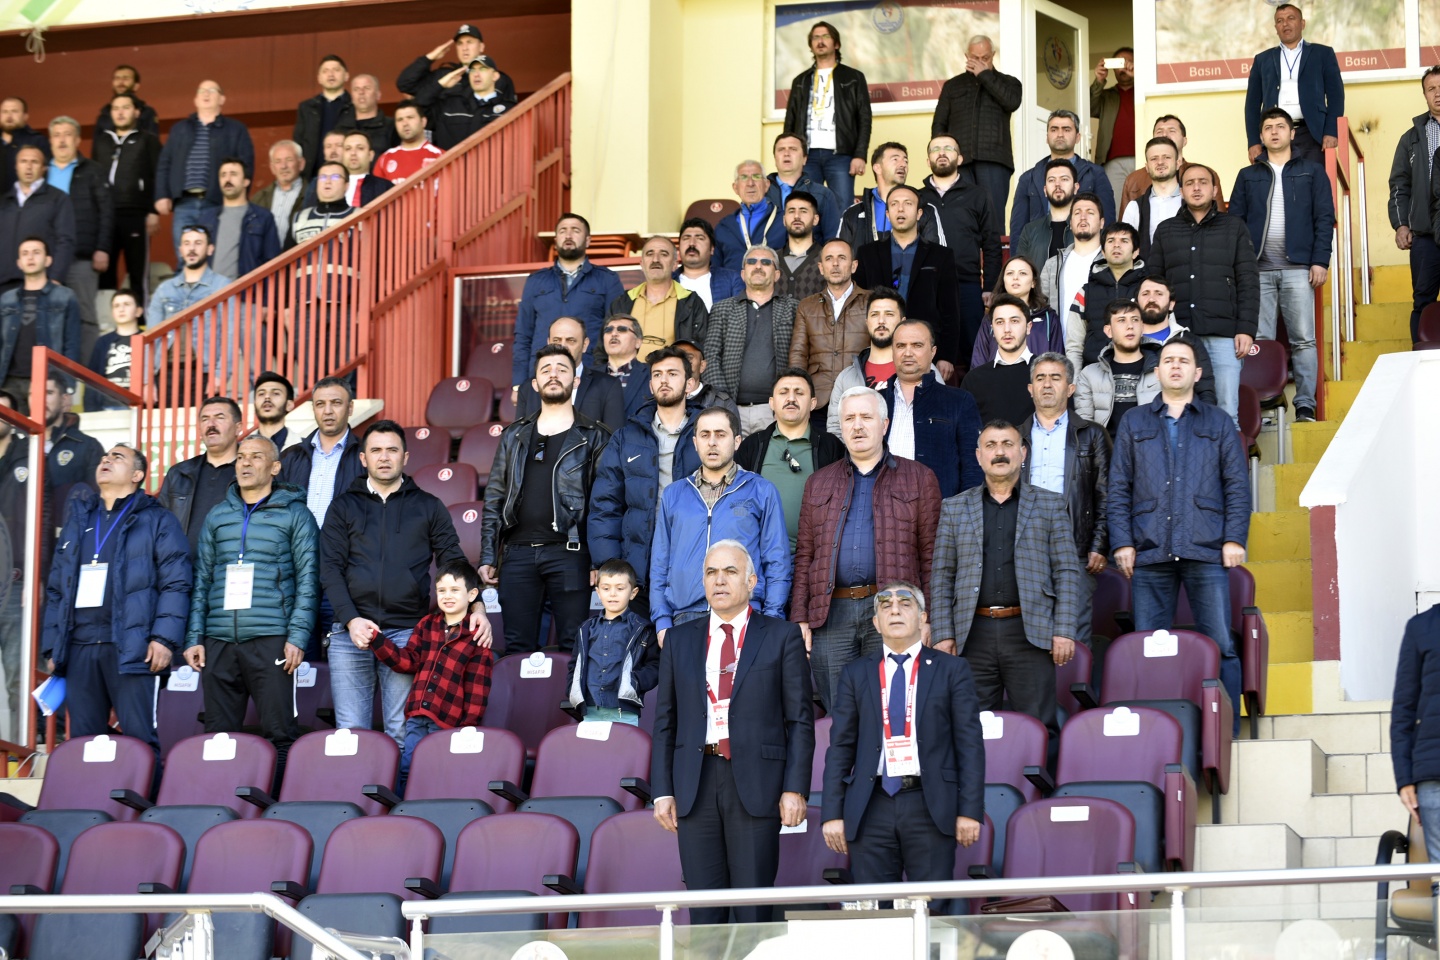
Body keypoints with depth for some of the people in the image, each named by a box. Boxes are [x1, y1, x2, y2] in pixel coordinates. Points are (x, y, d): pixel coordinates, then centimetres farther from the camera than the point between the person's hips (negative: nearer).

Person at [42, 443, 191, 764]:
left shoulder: (156, 521, 7)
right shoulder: (78, 521, 23)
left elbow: (175, 583, -2)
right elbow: (56, 589, 22)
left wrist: (165, 638, -14)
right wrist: (52, 647, 13)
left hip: (131, 649, -5)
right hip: (79, 648, 5)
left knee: (140, 738, -9)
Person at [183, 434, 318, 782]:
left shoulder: (294, 515, 6)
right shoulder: (217, 516, 17)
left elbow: (308, 580, 1)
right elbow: (201, 580, 17)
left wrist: (297, 637, -9)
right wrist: (194, 637, 8)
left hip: (269, 640, -4)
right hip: (219, 642, 4)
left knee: (280, 735, -7)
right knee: (218, 736, 4)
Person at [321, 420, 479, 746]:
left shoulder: (428, 507, 13)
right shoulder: (343, 506, 12)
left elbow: (454, 564, 9)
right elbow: (330, 569, 4)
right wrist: (350, 620, -11)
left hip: (407, 634, 0)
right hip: (350, 632, 0)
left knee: (403, 733, -1)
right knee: (350, 730, -1)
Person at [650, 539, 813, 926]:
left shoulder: (782, 637, 5)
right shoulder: (680, 640, 14)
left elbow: (800, 719, 2)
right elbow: (665, 723, 14)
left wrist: (795, 788, -7)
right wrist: (662, 791, 5)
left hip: (755, 782, -3)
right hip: (696, 784, 3)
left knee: (754, 910, -3)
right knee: (704, 911, 3)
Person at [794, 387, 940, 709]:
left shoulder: (918, 479, 10)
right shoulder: (819, 483, 19)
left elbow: (930, 555, 4)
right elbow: (804, 556, 14)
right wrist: (800, 620, 4)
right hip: (831, 615, 3)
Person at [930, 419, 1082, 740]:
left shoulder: (1051, 505, 10)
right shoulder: (954, 509, 14)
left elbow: (1067, 572, 5)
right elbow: (941, 577, 11)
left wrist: (1064, 631, -4)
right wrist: (942, 635, 1)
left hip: (1030, 632, -1)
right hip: (974, 635, 1)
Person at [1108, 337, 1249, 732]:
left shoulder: (1218, 424, 16)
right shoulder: (1134, 424, 17)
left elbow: (1237, 486, 11)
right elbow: (1118, 488, 12)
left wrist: (1234, 538, -1)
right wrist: (1122, 542, 1)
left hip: (1205, 551, -1)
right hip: (1150, 552, 1)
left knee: (1220, 646, -7)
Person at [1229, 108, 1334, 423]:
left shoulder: (1312, 172, 11)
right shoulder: (1248, 176, 16)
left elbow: (1325, 218, 5)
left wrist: (1321, 261, -6)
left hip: (1298, 268, -2)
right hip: (1258, 269, 2)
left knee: (1303, 339, -4)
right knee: (1259, 341, -2)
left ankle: (1305, 406, -4)